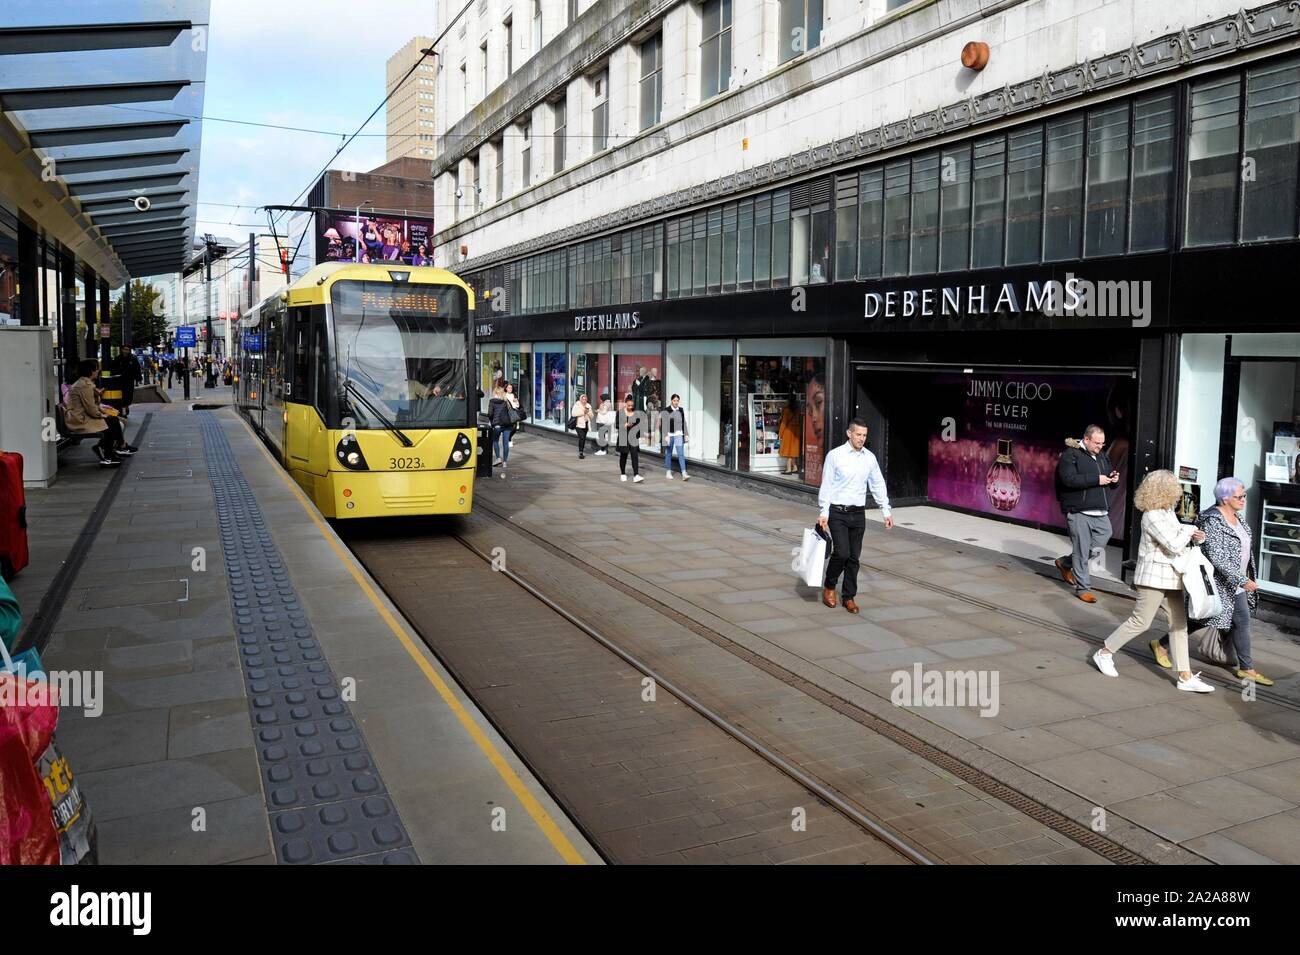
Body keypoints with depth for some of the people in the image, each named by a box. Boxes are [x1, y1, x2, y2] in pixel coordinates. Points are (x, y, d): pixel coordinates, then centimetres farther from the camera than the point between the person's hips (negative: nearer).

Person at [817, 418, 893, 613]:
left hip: (858, 513, 4)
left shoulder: (870, 457, 6)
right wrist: (824, 513, -11)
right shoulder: (835, 455, -7)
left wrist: (886, 511, 9)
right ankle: (829, 587, 12)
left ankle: (849, 597, 17)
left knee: (854, 557, 6)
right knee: (841, 552, -13)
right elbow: (826, 485, -6)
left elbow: (878, 485, 12)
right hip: (838, 512, -4)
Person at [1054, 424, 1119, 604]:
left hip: (1101, 513, 7)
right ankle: (1083, 588, 11)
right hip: (1079, 513, -7)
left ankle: (1065, 563, 31)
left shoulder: (1102, 456, 17)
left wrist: (1114, 479, 4)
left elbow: (1108, 482, 28)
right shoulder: (1070, 455, -6)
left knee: (1098, 548, 8)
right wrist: (1096, 480, -20)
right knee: (1082, 552, -1)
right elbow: (1069, 479, -20)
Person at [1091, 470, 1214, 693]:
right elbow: (1173, 545, -23)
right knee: (1141, 621, -1)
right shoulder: (1153, 516, -19)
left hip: (1170, 577, 9)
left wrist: (1194, 536, 0)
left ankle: (1185, 677, 12)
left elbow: (1179, 537, 20)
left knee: (1179, 623, 8)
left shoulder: (1167, 512, 10)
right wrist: (1189, 530, -6)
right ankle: (1104, 653, 16)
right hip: (1154, 577, -9)